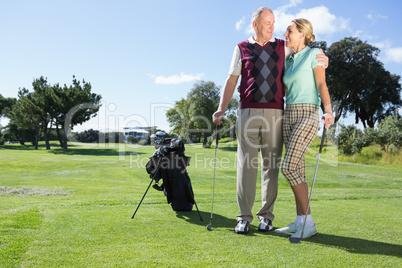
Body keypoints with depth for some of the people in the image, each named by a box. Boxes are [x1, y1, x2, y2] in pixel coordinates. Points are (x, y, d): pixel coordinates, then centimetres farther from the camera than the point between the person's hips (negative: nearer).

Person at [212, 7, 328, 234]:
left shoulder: (282, 47, 14)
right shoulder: (242, 48, 10)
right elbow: (231, 81, 8)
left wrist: (322, 60, 3)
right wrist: (221, 109, -2)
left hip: (275, 113, 1)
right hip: (248, 111, -1)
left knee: (271, 164, 1)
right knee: (246, 163, -6)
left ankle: (266, 216, 10)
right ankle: (244, 217, 0)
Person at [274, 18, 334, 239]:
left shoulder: (314, 54, -1)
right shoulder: (288, 61, 19)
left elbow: (322, 85, -11)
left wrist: (328, 110, -26)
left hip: (307, 115, -7)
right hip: (289, 116, 7)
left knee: (288, 166, -17)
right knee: (297, 168, 5)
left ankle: (309, 222, -7)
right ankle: (300, 221, 10)